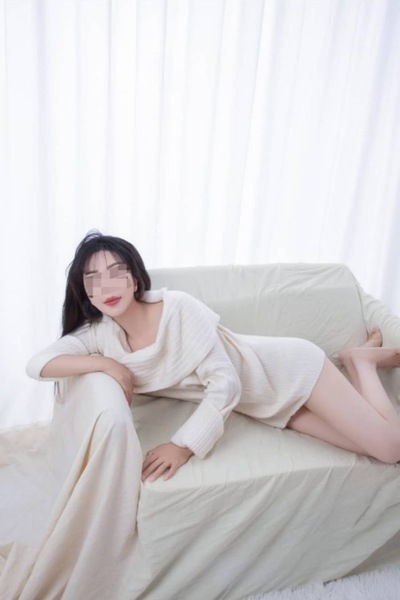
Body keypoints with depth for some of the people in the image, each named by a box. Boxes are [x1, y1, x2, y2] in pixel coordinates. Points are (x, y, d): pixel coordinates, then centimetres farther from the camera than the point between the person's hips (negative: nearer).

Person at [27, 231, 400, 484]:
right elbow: (37, 364, -16)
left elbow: (225, 384, -27)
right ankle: (360, 363, 29)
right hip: (263, 407, 5)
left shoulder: (180, 309, -28)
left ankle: (361, 359, 21)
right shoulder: (100, 334, -11)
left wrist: (183, 446, -33)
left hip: (288, 369, -4)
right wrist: (104, 363, -28)